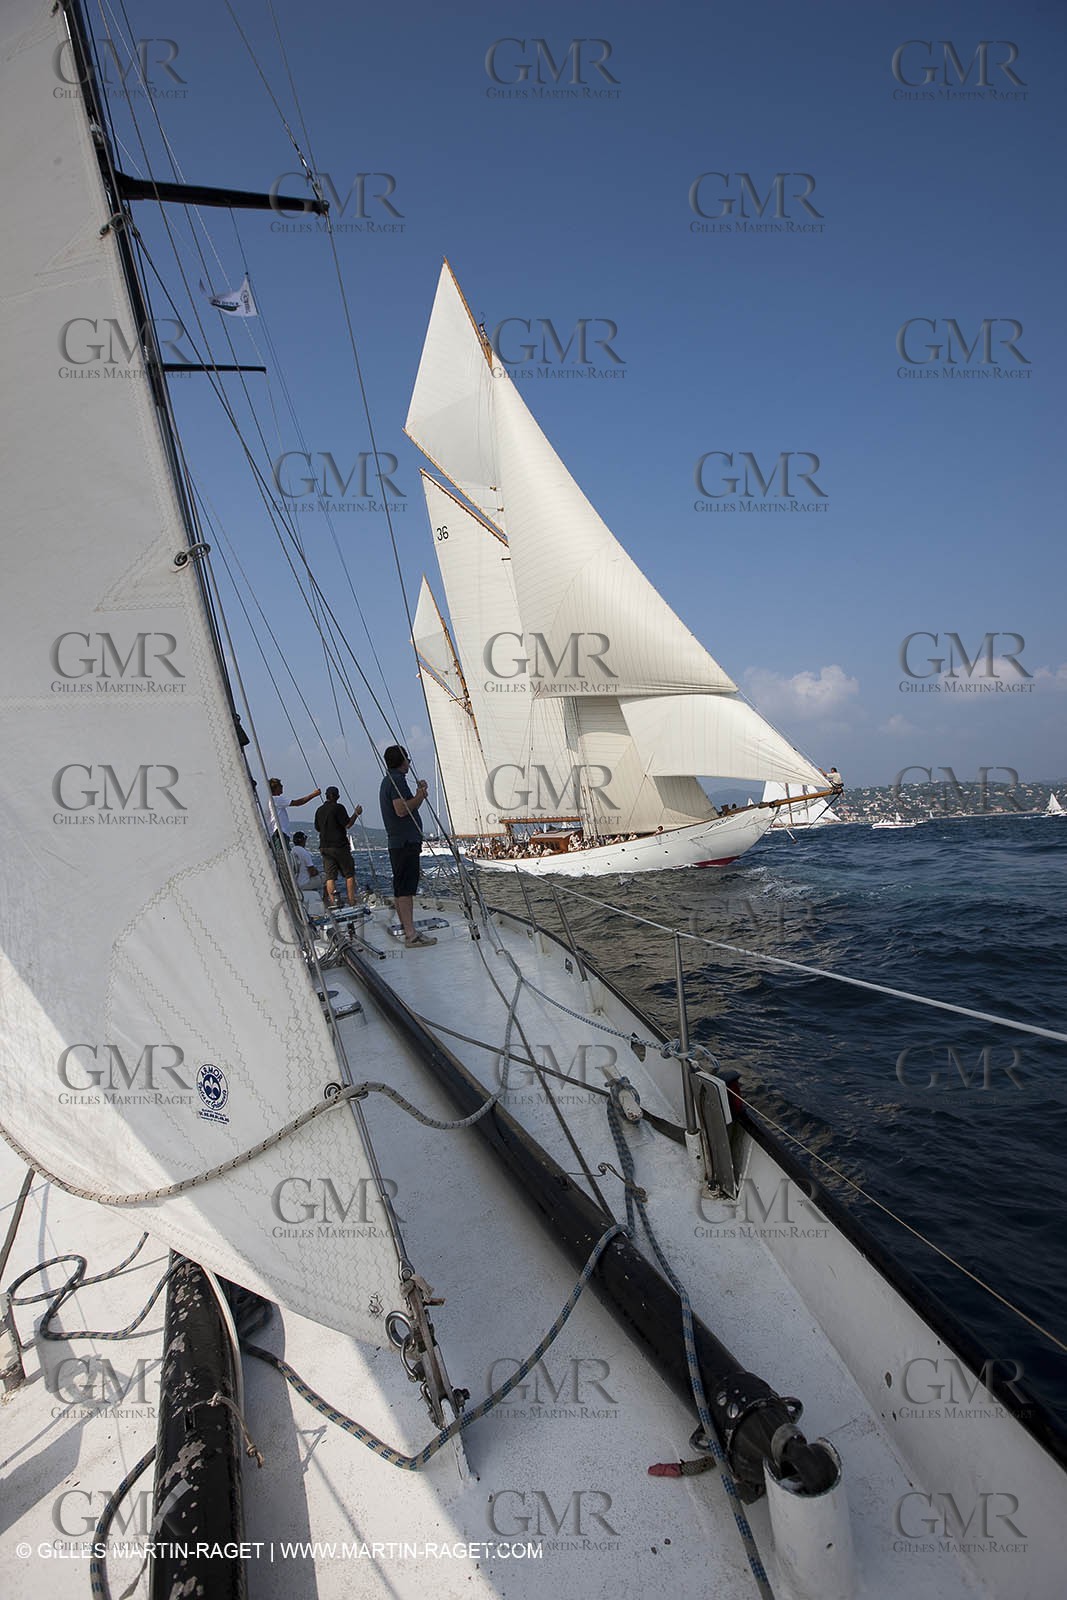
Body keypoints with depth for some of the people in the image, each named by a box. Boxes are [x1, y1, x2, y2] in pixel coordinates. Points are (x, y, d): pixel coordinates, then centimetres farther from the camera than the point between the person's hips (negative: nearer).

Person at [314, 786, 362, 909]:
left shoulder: (319, 810, 10)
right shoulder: (338, 807, -8)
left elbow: (317, 829, 19)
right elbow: (348, 824, -11)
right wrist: (356, 813, -1)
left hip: (325, 847, 5)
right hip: (340, 846, -5)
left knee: (330, 876, 2)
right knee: (349, 874, 2)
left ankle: (332, 903, -4)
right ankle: (352, 902, -2)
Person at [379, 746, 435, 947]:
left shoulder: (387, 781, 22)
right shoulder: (398, 780, -10)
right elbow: (401, 810, -21)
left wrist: (420, 794, 15)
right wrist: (420, 796, -9)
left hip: (396, 843, 10)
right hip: (406, 842, -10)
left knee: (400, 889, 11)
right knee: (406, 889, -12)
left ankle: (407, 930, 17)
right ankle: (411, 935, -13)